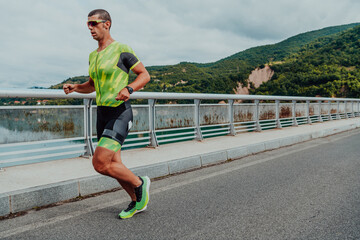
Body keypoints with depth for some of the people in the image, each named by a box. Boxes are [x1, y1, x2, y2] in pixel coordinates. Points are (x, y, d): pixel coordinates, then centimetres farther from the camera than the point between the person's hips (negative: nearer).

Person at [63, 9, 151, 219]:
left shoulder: (122, 50, -8)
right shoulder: (94, 55, 15)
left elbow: (145, 75, -7)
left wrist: (128, 89, -26)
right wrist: (74, 87, 5)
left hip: (120, 114, -8)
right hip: (103, 114, 8)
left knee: (100, 164, -16)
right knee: (113, 165, 11)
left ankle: (140, 183, 8)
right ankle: (137, 202, 29)